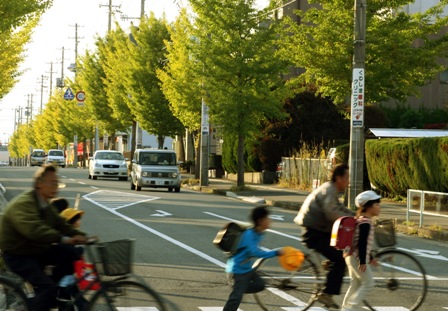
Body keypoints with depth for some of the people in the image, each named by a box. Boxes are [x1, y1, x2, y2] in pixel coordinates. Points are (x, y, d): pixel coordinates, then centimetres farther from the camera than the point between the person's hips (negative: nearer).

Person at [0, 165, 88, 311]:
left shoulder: (45, 205, 9)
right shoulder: (23, 204, -24)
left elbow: (61, 225, 6)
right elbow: (34, 230, -41)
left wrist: (81, 237, -11)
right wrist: (64, 239, -48)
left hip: (38, 251, 9)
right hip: (18, 256, -9)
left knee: (71, 252, -8)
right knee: (47, 287, -25)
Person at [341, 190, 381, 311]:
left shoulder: (361, 220, 16)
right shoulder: (365, 222, -17)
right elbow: (362, 243, -23)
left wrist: (369, 258, 29)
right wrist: (363, 261, -24)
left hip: (352, 257, 10)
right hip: (357, 258, -10)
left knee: (356, 285, 15)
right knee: (368, 283, -4)